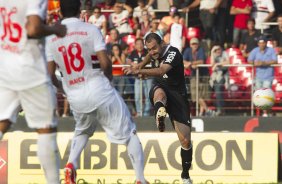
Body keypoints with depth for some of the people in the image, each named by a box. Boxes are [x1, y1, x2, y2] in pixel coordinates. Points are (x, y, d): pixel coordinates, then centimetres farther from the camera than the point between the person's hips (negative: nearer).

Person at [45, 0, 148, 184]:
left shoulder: (51, 37, 2)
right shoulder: (90, 30, -8)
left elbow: (49, 74, 3)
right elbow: (105, 62, -14)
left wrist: (61, 86, 23)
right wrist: (109, 77, 6)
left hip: (75, 97, 4)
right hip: (99, 91, -4)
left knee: (82, 132, 32)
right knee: (129, 133, 8)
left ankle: (71, 164, 7)